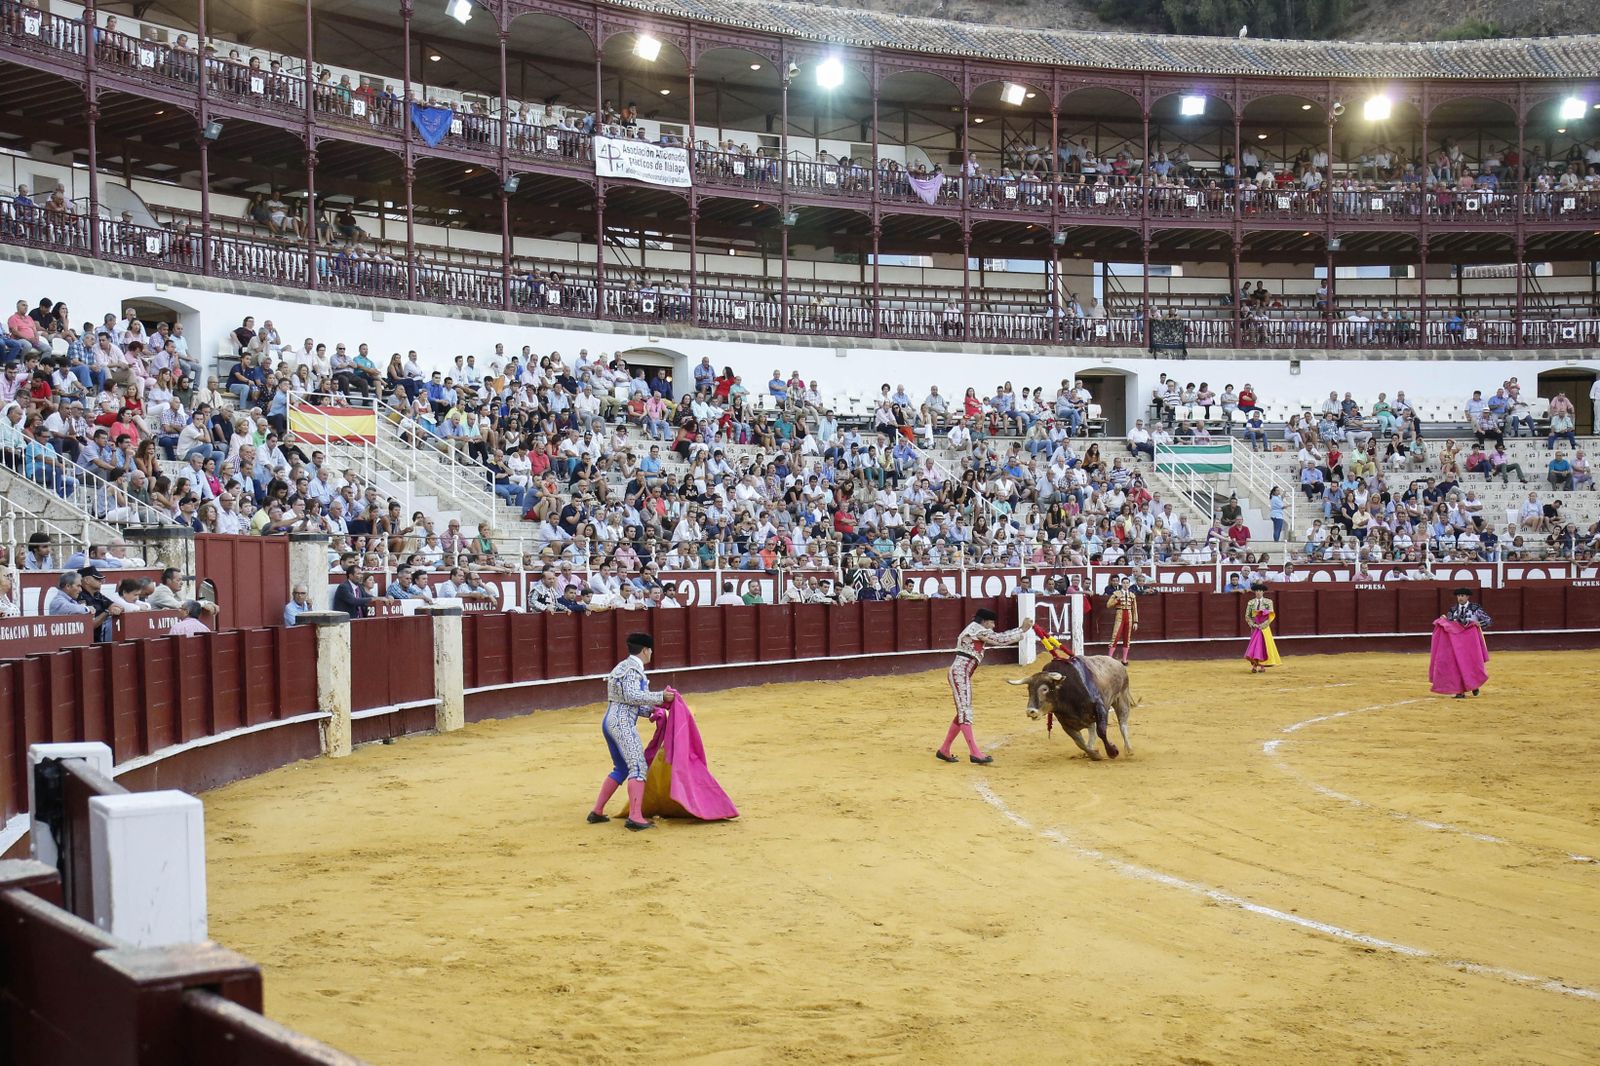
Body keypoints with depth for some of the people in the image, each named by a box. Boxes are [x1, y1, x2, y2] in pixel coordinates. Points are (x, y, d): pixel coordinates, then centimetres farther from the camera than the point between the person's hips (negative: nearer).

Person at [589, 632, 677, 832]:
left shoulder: (624, 667, 21)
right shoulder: (633, 668, -9)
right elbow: (631, 696, -22)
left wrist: (651, 711, 12)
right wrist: (660, 697, -18)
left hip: (610, 722, 10)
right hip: (622, 724, -10)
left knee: (621, 769, 20)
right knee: (638, 767, -14)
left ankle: (597, 812, 23)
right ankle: (635, 818, -23)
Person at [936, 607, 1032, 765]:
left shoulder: (979, 633, 23)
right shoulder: (976, 628, -7)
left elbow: (999, 639, 24)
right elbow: (1001, 639, -10)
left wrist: (1021, 629, 22)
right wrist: (1022, 630, -2)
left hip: (963, 675, 11)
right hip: (959, 673, -11)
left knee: (963, 712, 13)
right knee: (965, 711, -13)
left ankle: (944, 750, 19)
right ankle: (975, 753, -18)